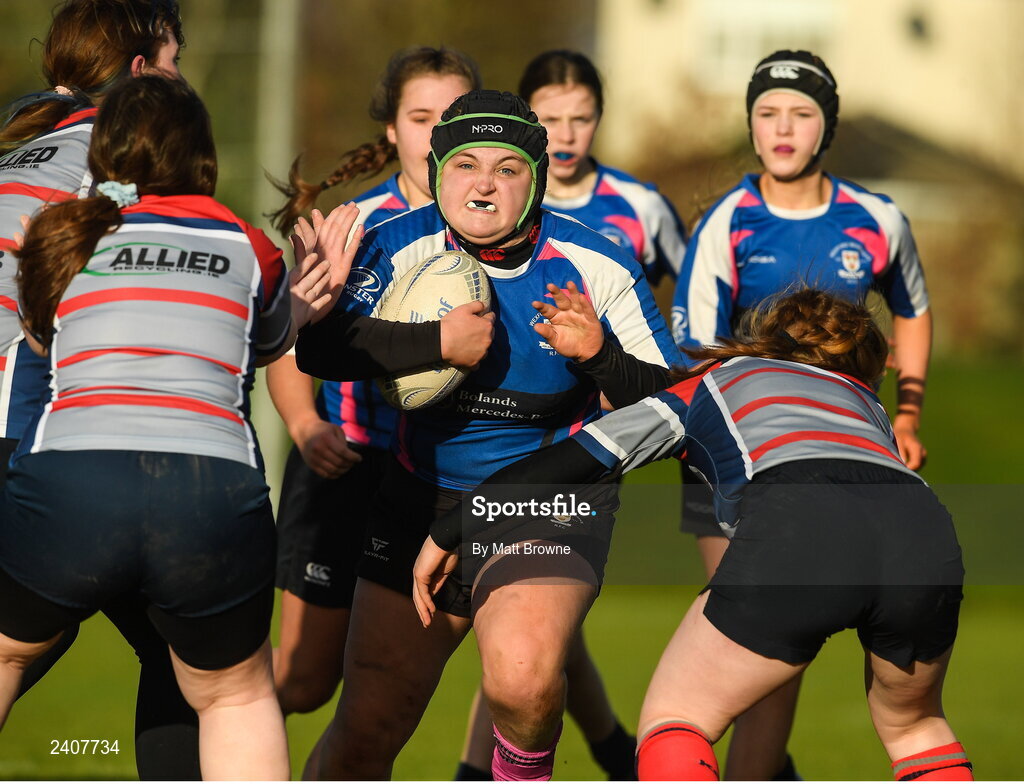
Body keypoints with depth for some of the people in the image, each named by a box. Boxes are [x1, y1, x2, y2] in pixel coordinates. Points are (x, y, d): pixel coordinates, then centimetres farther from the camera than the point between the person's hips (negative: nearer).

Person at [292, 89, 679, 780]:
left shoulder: (599, 267, -9)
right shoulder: (402, 246, -8)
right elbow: (320, 348, -23)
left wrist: (598, 353, -27)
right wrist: (441, 344, -28)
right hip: (420, 508, 2)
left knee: (522, 677, -29)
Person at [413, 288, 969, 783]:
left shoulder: (708, 385, 34)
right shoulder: (866, 402, 41)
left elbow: (569, 460, 31)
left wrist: (446, 537, 38)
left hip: (793, 528, -3)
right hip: (925, 532, 3)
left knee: (672, 722, 15)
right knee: (912, 727, 30)